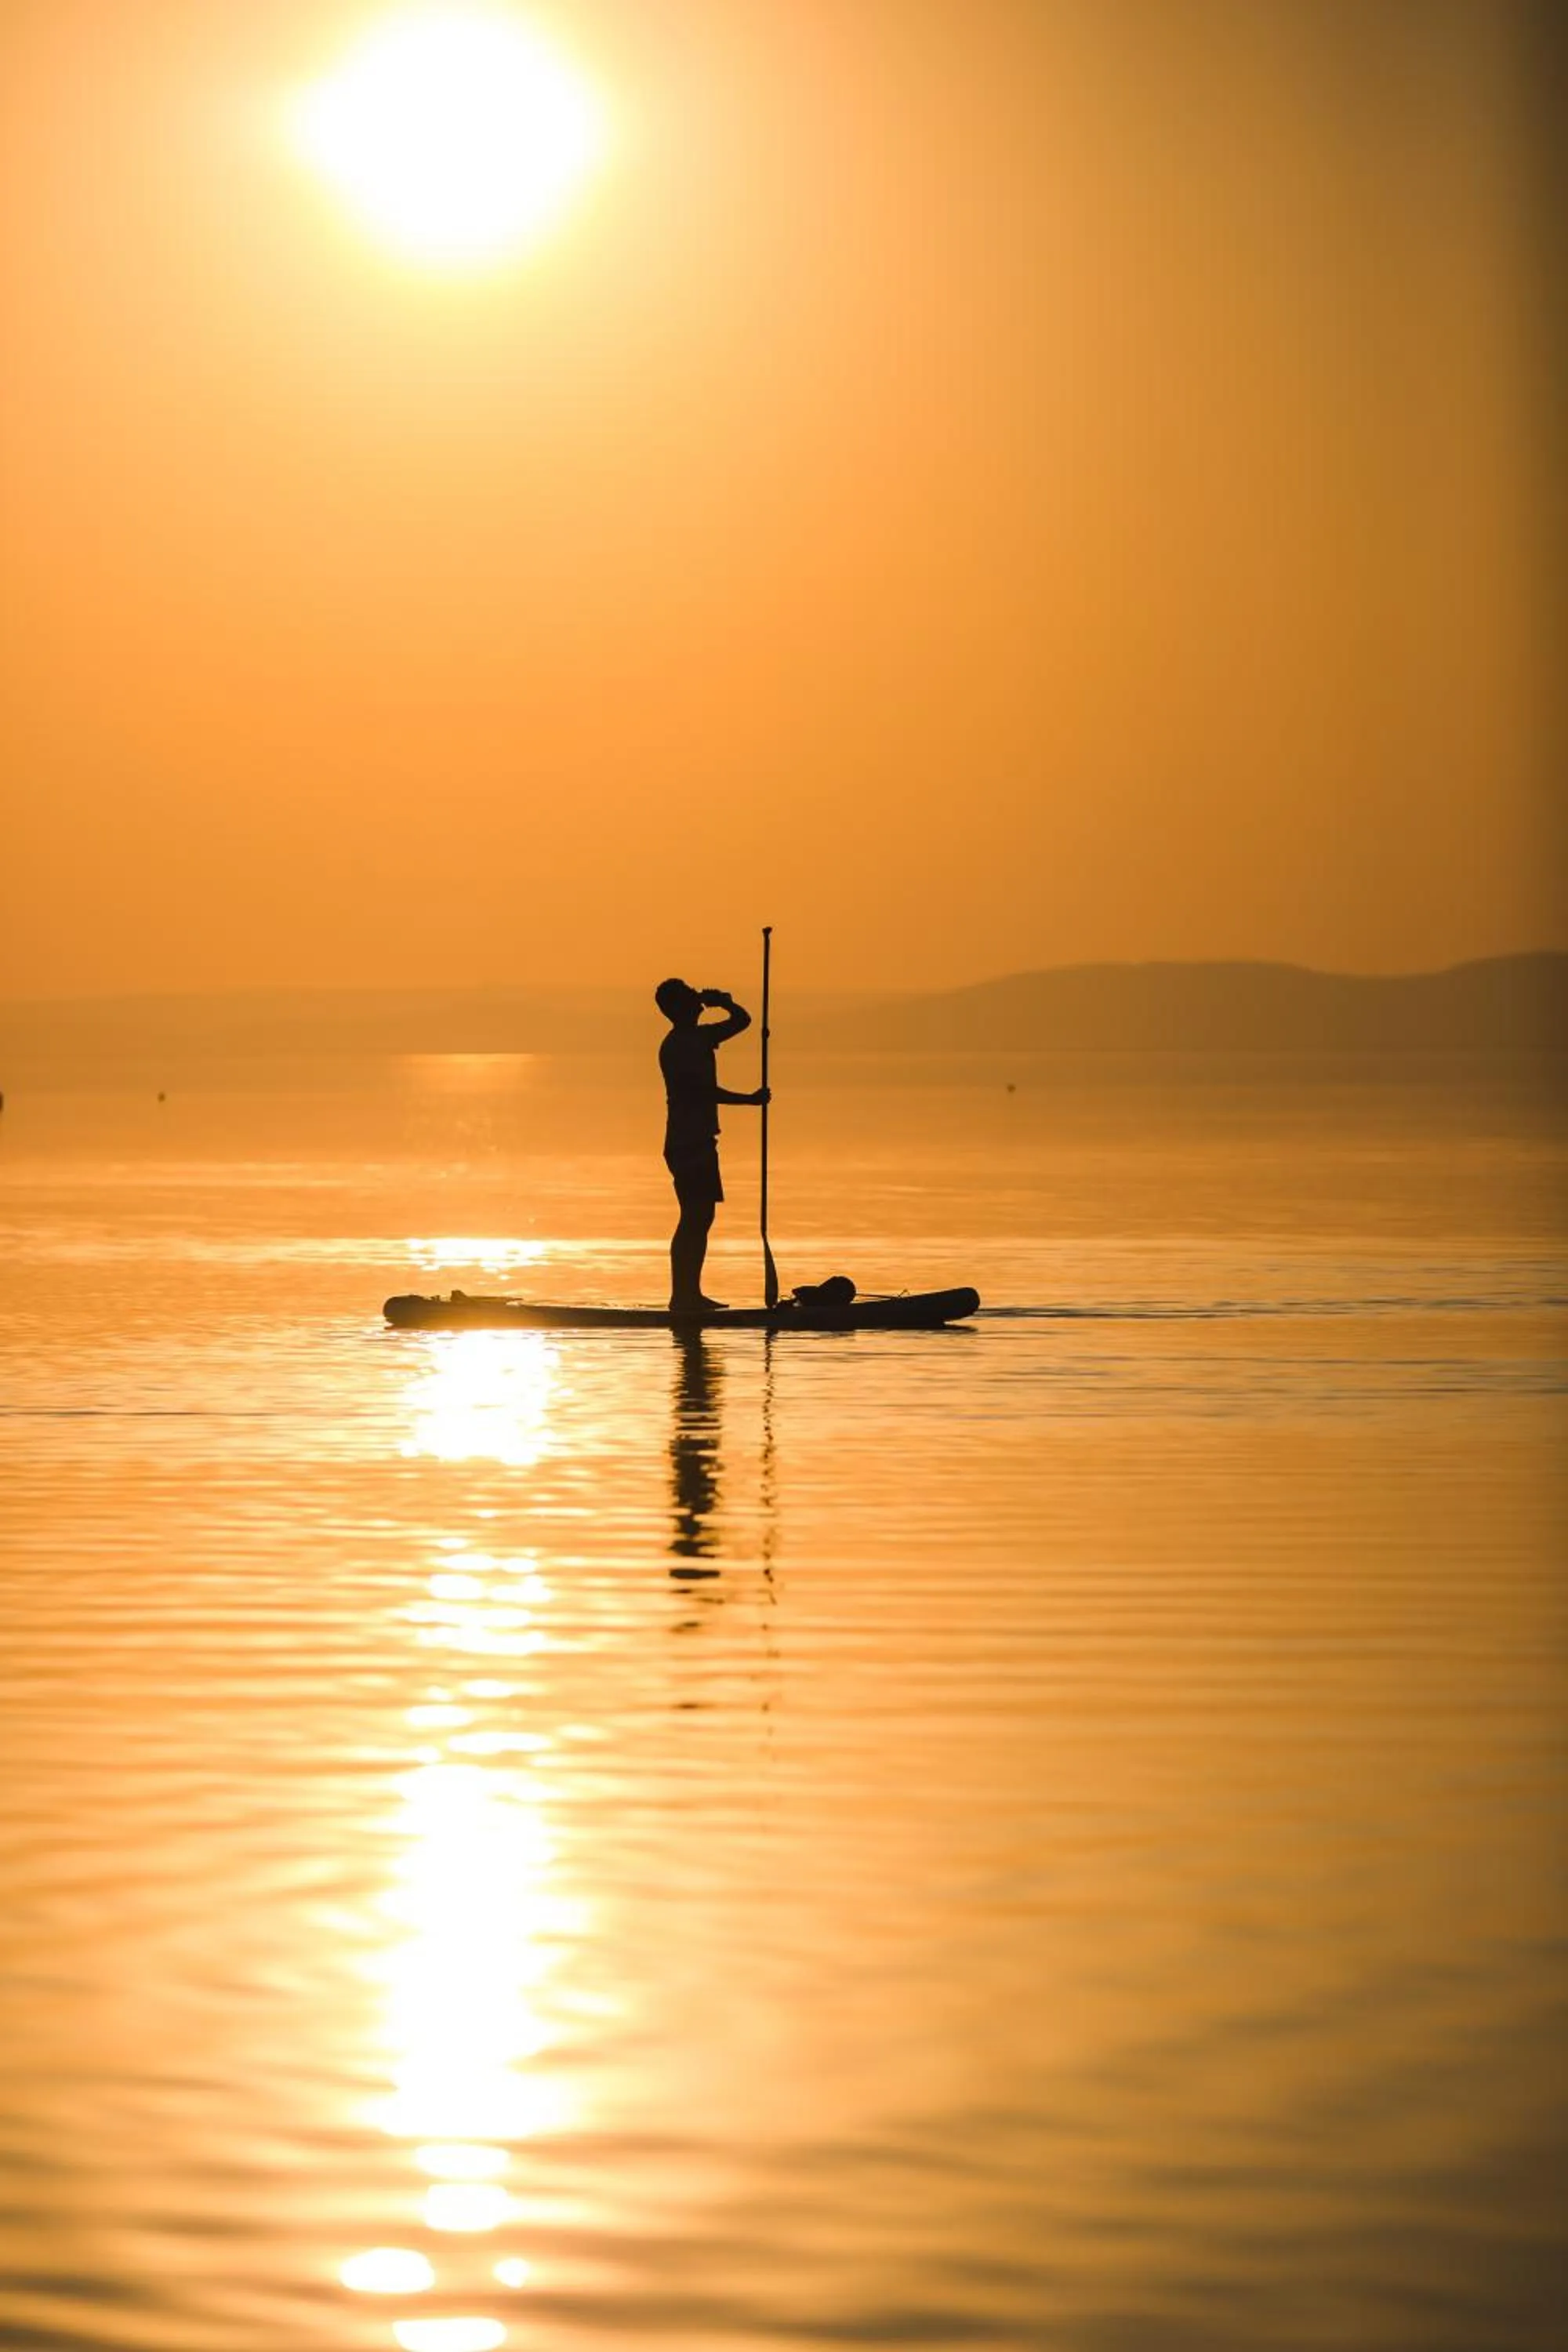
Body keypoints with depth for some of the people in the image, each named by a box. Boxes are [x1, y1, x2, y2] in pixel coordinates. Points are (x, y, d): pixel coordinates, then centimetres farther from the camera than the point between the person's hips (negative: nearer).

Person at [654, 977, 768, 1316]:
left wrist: (723, 1003, 4)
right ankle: (682, 1295, -11)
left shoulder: (699, 1037, 15)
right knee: (694, 1218, -11)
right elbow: (704, 1090, -21)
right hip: (687, 1143, -10)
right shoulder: (675, 1047, -13)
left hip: (699, 1141, 10)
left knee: (700, 1217, 10)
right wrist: (750, 1100, -19)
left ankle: (690, 1294, 14)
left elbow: (742, 1021, 24)